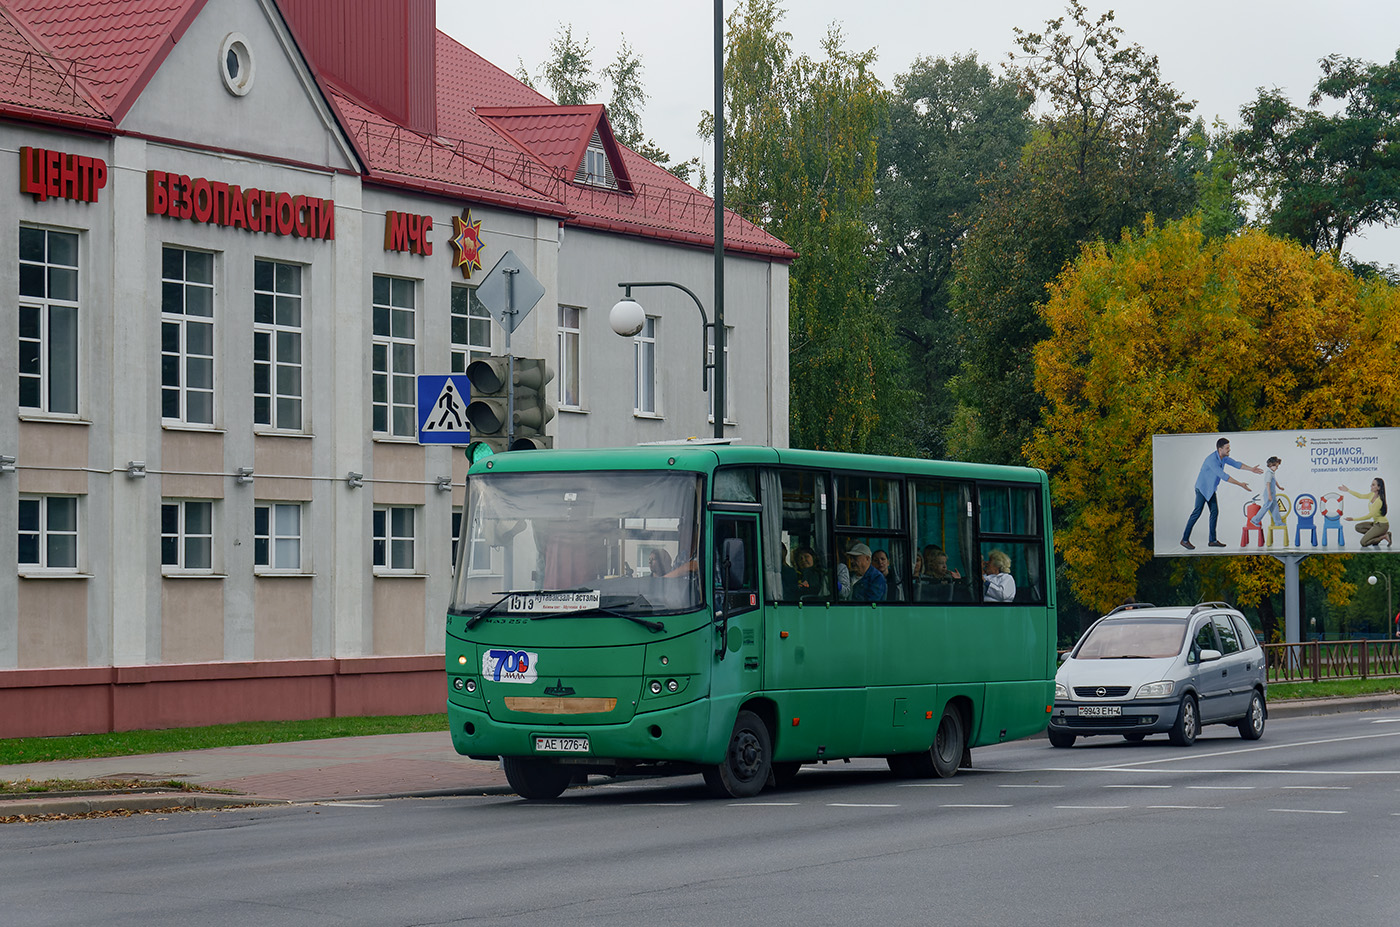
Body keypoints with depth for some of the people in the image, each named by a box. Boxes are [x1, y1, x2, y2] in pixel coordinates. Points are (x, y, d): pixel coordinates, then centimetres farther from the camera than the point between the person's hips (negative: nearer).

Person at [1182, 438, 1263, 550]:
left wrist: (1251, 469, -6)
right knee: (1197, 513, -10)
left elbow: (1236, 464, 7)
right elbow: (1223, 476, -32)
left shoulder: (1224, 457, -1)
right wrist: (1240, 484, -30)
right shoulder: (1212, 460, -30)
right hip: (1202, 489, -9)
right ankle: (1185, 540, -7)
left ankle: (1213, 540, 10)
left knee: (1215, 511, 5)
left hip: (1210, 489, 9)